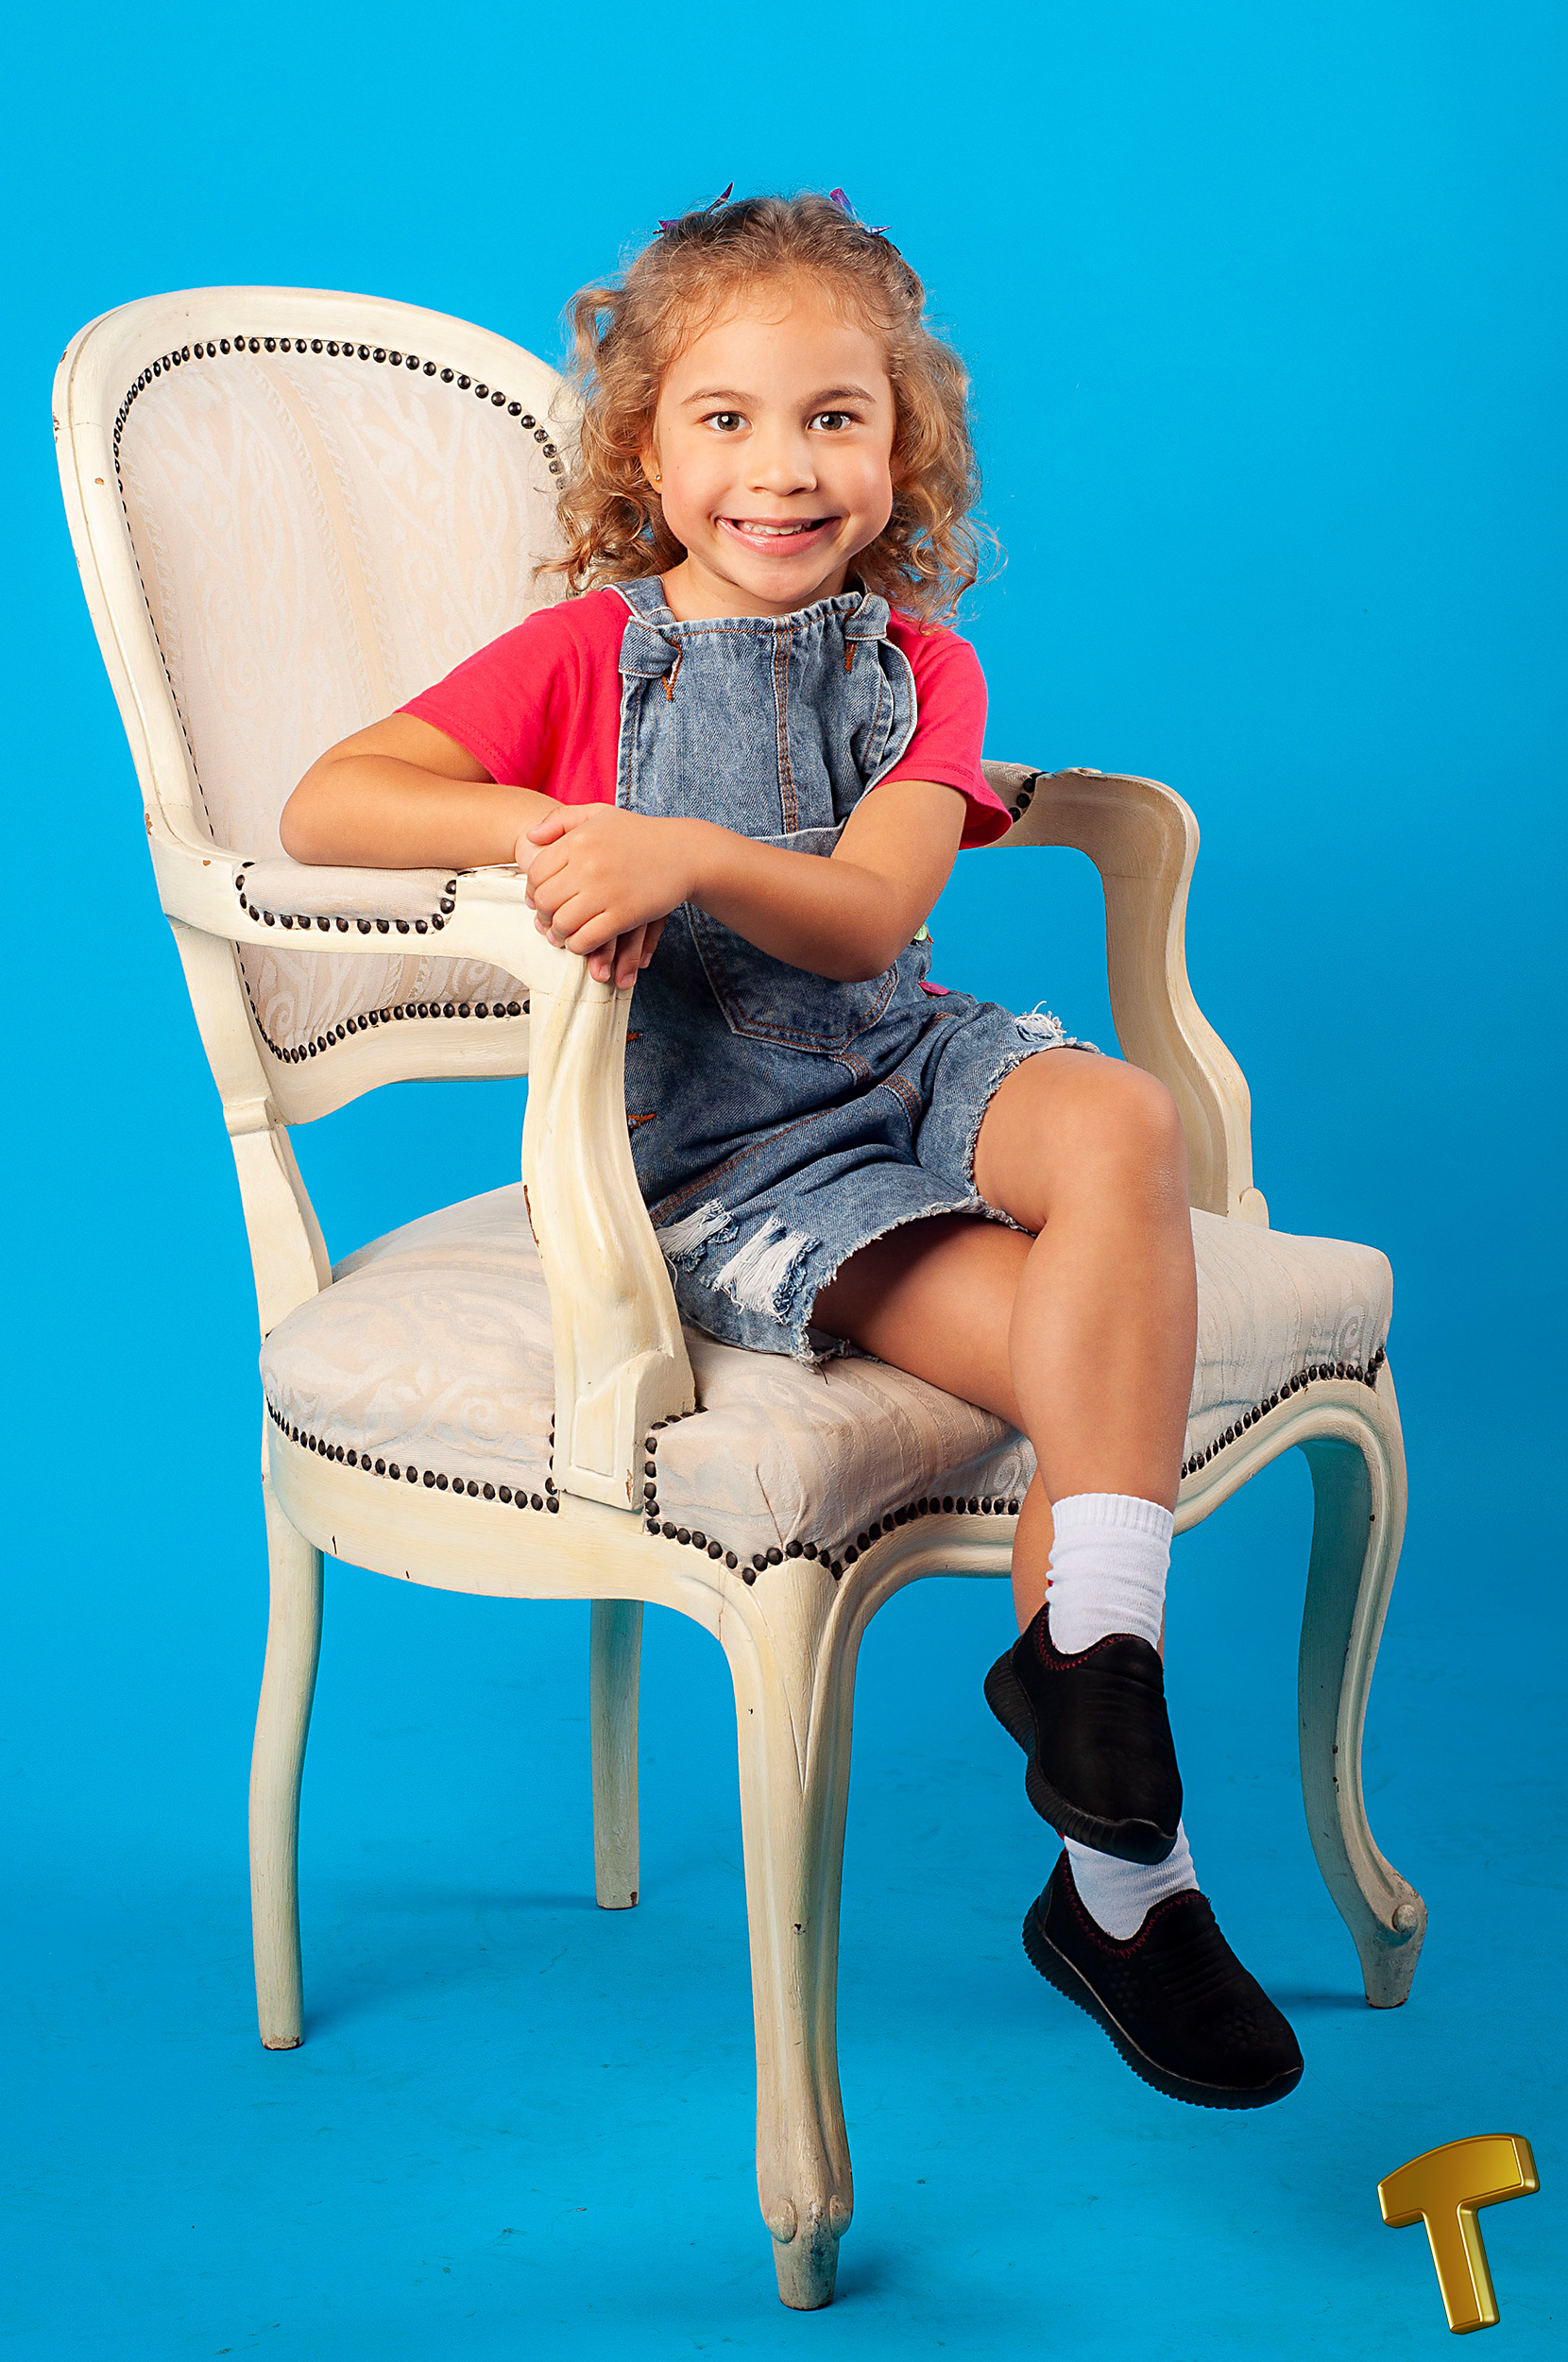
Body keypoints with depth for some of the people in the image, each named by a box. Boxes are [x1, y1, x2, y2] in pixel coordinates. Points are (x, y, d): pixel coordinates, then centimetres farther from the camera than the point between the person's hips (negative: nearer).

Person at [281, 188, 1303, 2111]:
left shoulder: (917, 665, 8)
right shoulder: (584, 653, 2)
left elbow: (867, 919, -10)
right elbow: (324, 808, -7)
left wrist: (683, 852, -30)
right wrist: (536, 825, -25)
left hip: (909, 1064, 4)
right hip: (708, 1153, -3)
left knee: (1124, 1131, -31)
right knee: (1095, 1355, -24)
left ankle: (1083, 1654, -29)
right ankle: (1126, 1867, -15)